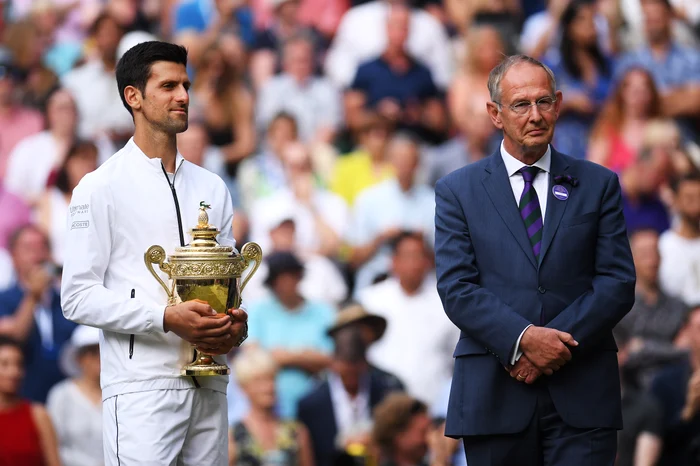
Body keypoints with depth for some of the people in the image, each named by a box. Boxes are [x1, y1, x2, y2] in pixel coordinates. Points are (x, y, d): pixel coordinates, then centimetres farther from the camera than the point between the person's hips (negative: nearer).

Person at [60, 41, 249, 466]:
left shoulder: (212, 188, 16)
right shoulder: (101, 188, -1)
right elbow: (79, 297, -7)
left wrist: (236, 325, -3)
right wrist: (167, 319, -18)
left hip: (209, 386, 5)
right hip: (141, 387, -5)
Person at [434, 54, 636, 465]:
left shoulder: (599, 185, 10)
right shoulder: (458, 190, 8)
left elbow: (618, 282, 3)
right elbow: (457, 289, -2)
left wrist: (560, 341, -11)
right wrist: (522, 338, -16)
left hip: (581, 396, 0)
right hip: (493, 396, 0)